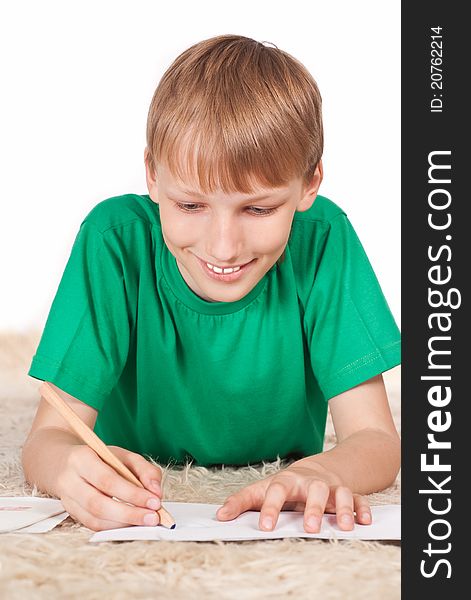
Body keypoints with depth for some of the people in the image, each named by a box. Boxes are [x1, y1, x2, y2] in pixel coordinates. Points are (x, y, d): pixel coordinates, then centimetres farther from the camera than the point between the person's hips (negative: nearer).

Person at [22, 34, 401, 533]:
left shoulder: (323, 242, -19)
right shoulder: (115, 241, -21)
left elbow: (375, 440, -19)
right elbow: (45, 440, -23)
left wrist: (318, 474, -42)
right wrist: (72, 469, -47)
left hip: (278, 522, 1)